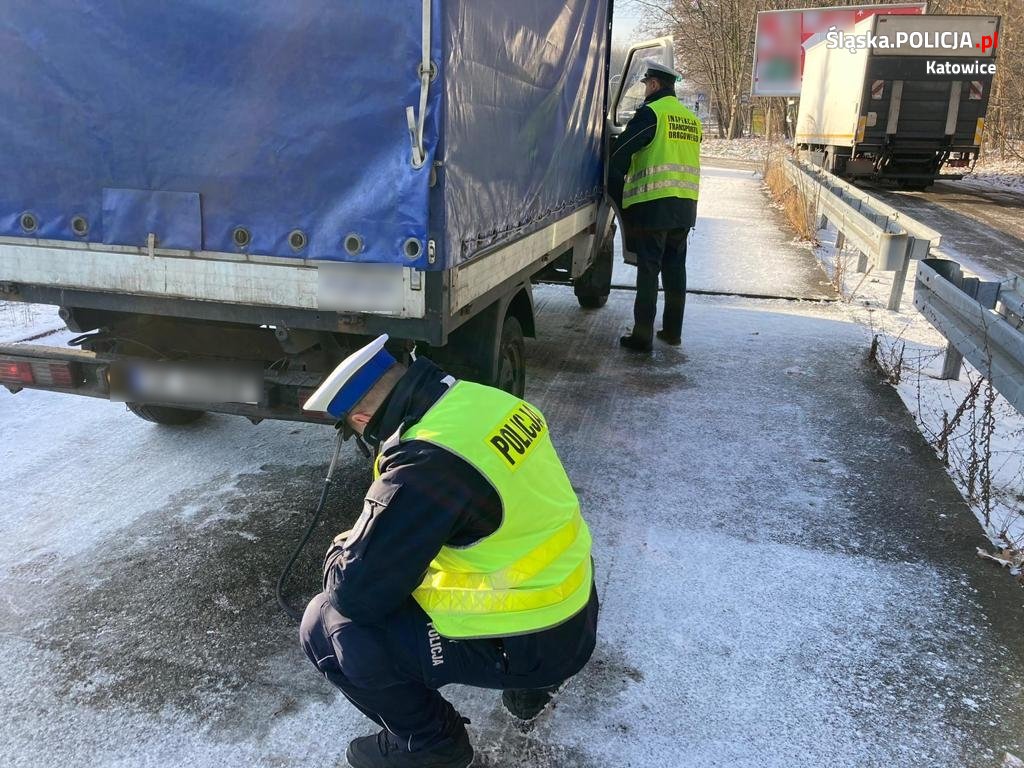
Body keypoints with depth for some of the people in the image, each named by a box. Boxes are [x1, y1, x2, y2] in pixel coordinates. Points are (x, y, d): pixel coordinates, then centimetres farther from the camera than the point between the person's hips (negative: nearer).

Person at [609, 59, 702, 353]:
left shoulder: (651, 113, -8)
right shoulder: (692, 119, 15)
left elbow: (619, 155, -8)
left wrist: (618, 196, 6)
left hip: (653, 205, -7)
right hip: (685, 206, 7)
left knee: (648, 270, -4)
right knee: (675, 268, 15)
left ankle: (642, 336, -2)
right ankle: (673, 331, 23)